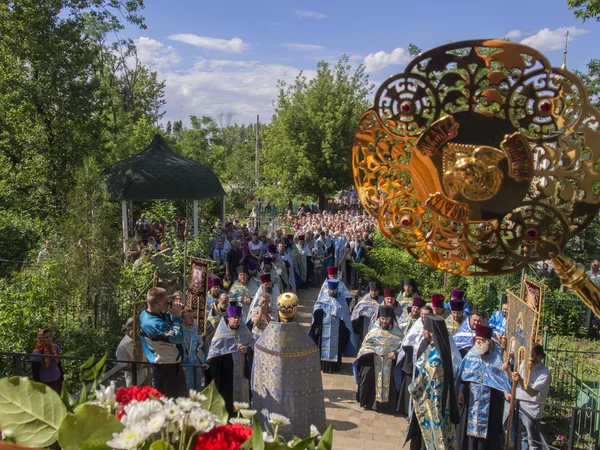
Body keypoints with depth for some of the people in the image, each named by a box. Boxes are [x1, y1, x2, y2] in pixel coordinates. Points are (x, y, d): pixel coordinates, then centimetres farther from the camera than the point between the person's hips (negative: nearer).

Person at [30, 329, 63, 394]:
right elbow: (35, 372, -14)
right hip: (45, 383, -5)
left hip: (57, 380, 5)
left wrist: (62, 378, 14)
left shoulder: (55, 347, -4)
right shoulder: (37, 353, -19)